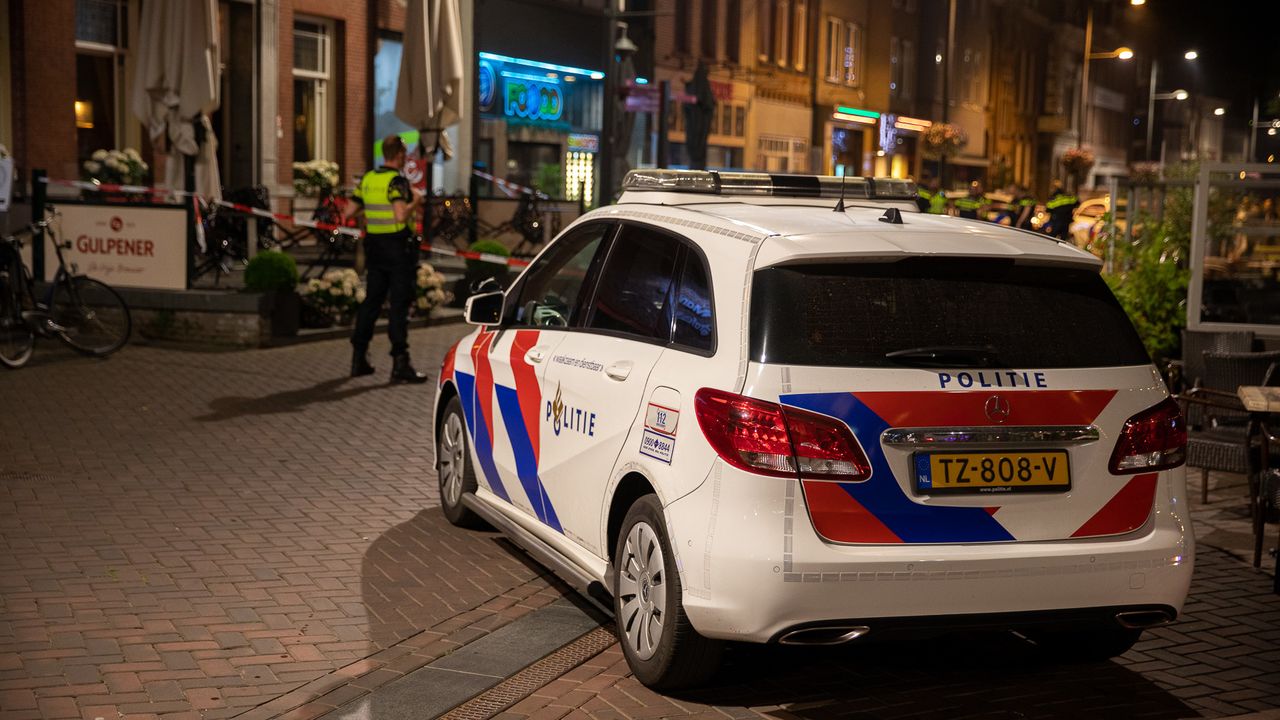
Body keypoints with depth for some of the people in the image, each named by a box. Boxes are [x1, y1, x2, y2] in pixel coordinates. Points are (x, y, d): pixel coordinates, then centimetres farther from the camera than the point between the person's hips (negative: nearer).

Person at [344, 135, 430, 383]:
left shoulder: (367, 179, 7)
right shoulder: (397, 181, -14)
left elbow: (349, 212, 8)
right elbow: (401, 215, -26)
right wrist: (415, 202, -9)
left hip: (374, 246, 7)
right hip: (398, 247, -7)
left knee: (372, 300, 15)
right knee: (399, 304, -4)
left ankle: (359, 357, 19)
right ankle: (400, 363, -5)